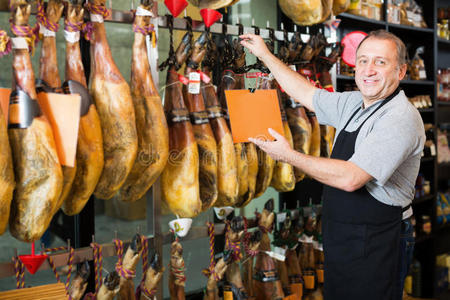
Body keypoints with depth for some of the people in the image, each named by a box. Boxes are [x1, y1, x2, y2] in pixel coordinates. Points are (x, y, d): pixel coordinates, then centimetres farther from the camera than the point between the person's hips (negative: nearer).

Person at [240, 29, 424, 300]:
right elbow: (306, 94, 20)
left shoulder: (402, 118, -21)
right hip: (341, 239, 8)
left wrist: (289, 156, -18)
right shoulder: (353, 104, 7)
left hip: (374, 247, -8)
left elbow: (350, 178, -28)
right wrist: (265, 55, 20)